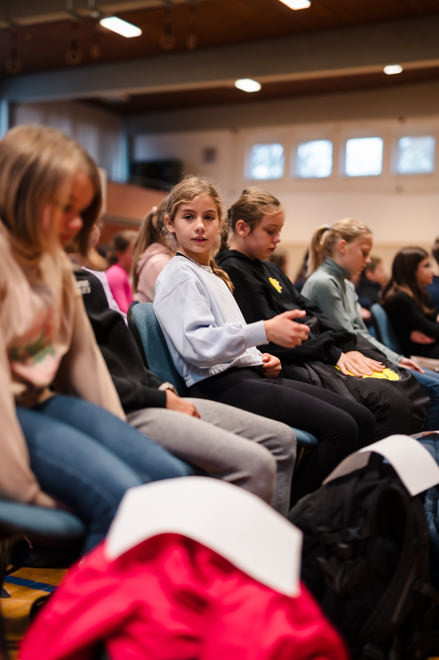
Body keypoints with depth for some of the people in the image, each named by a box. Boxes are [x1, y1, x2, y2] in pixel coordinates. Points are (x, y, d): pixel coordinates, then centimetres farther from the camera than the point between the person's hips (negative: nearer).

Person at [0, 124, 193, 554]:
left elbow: (82, 351, 13)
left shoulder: (54, 259, 12)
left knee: (174, 477, -7)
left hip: (45, 399, 9)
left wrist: (117, 434, 10)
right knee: (119, 494, -26)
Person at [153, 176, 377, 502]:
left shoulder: (213, 274, 25)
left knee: (363, 419, 2)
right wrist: (265, 331, -27)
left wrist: (261, 359, 10)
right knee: (341, 428, -20)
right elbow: (198, 345, -19)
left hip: (247, 373, 10)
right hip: (219, 385, -10)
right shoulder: (178, 275, -5)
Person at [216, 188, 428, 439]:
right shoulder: (232, 271, -7)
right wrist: (334, 354, -11)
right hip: (293, 366, -10)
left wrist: (348, 347, 4)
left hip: (318, 355, 10)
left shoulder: (268, 268, 24)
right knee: (394, 403, -24)